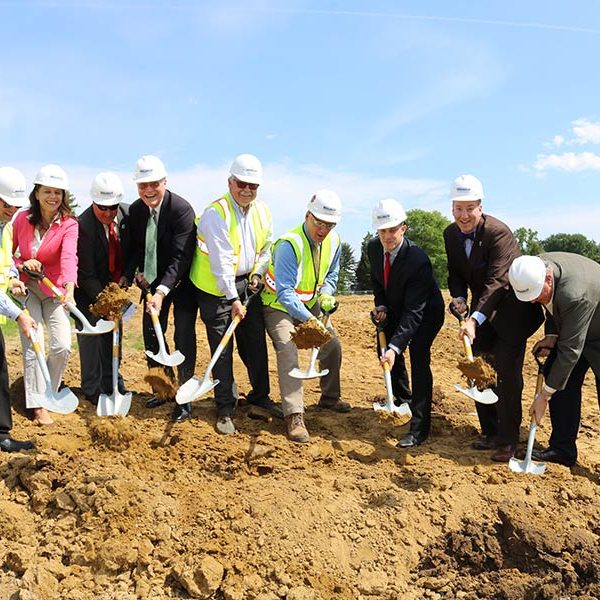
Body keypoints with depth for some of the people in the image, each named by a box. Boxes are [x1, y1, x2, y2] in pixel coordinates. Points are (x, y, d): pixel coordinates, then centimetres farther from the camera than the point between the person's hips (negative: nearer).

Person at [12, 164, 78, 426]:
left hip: (55, 290, -1)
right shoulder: (22, 219, -5)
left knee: (62, 346, -8)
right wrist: (22, 264, -18)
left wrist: (69, 288, -48)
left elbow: (69, 257, -32)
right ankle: (38, 404, 8)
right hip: (27, 287, 1)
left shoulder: (69, 225, -13)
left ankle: (47, 391, 20)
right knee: (33, 346, -5)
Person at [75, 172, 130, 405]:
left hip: (115, 284, 5)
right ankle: (92, 389, 14)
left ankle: (112, 381, 29)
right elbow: (87, 274, -23)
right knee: (91, 333, 0)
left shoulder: (128, 214, -13)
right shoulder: (83, 226, -27)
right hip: (88, 289, -5)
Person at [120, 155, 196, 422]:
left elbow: (181, 258, -28)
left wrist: (162, 291, -36)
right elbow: (135, 249, 4)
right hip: (153, 280, 6)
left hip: (181, 281, -6)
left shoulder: (182, 209, -24)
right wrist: (127, 277, -13)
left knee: (183, 338, -6)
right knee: (151, 334, 10)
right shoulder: (135, 210, -5)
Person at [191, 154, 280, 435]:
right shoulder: (215, 213, -18)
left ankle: (260, 396, 29)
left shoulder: (262, 211, 3)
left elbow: (266, 248, 16)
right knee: (222, 349, -2)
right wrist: (233, 299, -23)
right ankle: (225, 410, 9)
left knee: (256, 343, 11)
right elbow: (221, 261, -22)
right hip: (216, 288, -6)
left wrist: (257, 274, 2)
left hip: (248, 284, 6)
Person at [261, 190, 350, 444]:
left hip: (309, 303, 7)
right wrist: (308, 319, -47)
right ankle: (294, 416, -25)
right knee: (288, 351, -25)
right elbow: (285, 292, -36)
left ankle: (330, 397, 33)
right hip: (279, 305, -7)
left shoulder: (334, 242, -9)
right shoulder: (289, 244, -31)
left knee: (332, 346, 9)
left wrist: (326, 295, -13)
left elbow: (331, 275, 9)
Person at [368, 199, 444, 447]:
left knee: (418, 356, -22)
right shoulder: (373, 248, -16)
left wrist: (395, 347, -46)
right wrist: (381, 305, -11)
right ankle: (401, 401, 42)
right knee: (386, 348, 13)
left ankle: (419, 428, -18)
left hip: (426, 311, -7)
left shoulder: (418, 260, -37)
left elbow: (414, 311, -39)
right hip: (396, 307, 7)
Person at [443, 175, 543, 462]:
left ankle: (507, 440, 7)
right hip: (482, 311, 7)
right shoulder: (450, 234, -3)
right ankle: (490, 433, 25)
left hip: (511, 312, -7)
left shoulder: (499, 233, -25)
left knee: (507, 375, -7)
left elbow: (497, 281, -31)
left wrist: (475, 319, -40)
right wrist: (459, 298, -15)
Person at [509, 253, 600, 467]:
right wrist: (551, 336, -9)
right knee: (560, 378, 3)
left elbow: (570, 351, -34)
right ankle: (562, 449, 12)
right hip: (571, 327, 8)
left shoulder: (575, 295, -42)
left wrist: (545, 395, -27)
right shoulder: (536, 266, -18)